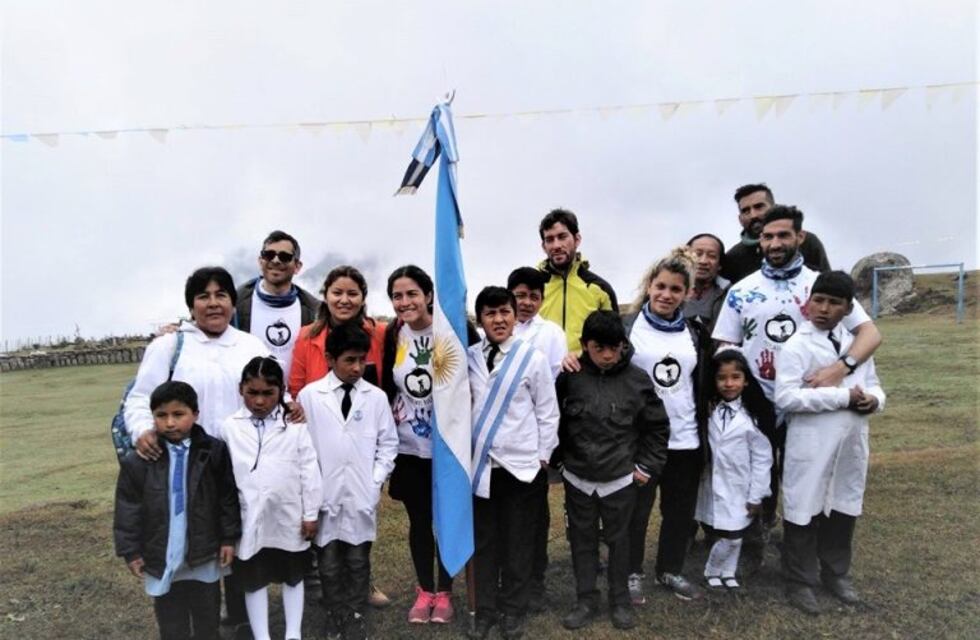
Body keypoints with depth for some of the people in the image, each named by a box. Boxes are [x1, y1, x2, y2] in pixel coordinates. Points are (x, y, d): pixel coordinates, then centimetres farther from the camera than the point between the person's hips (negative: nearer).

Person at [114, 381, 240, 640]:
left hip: (204, 551, 0)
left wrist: (229, 538, -3)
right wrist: (131, 550, -4)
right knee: (170, 616, 18)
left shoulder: (213, 452, -9)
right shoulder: (139, 461, -10)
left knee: (207, 612, 20)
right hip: (160, 555, 0)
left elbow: (228, 498, -3)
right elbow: (128, 509, -4)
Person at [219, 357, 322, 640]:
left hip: (289, 517, 0)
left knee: (292, 576, 16)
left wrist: (311, 514, -4)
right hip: (249, 519, 0)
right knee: (253, 580, 11)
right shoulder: (230, 427, -4)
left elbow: (309, 470, -4)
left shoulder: (294, 425, -6)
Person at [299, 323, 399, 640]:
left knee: (358, 559, 10)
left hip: (362, 495, 1)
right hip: (325, 493, -1)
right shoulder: (309, 395, -3)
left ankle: (355, 614, 28)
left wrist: (376, 480, -2)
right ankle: (335, 613, 29)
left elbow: (388, 442, 5)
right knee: (328, 562, 10)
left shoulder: (377, 397, 0)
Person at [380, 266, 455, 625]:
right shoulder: (392, 336, -1)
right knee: (419, 520, 13)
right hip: (409, 447, 3)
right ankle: (424, 590, 32)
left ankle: (444, 592, 29)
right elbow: (385, 386, 9)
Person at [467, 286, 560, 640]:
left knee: (517, 542, 11)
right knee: (483, 541, 14)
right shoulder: (468, 358, 2)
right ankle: (485, 610, 31)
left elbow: (548, 413, -1)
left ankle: (513, 610, 30)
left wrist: (542, 458, -3)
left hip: (522, 465, -2)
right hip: (480, 464, 2)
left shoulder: (533, 358, -6)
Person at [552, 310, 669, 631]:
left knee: (618, 540, 14)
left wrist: (647, 466, 0)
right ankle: (585, 599, 30)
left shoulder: (637, 379, -9)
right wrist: (557, 458, 3)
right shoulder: (569, 378, -10)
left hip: (620, 480, -1)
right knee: (582, 540, 14)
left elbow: (657, 426, 1)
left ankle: (620, 600, 32)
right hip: (578, 479, 1)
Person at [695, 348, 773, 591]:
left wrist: (756, 495, -6)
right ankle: (715, 572, 28)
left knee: (732, 537, 5)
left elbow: (762, 458, -7)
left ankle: (725, 573, 26)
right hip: (712, 485, 2)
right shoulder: (707, 410, -1)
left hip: (738, 488, -1)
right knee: (718, 534, 9)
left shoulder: (753, 416, -9)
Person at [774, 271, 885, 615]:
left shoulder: (857, 344, 10)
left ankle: (836, 573, 36)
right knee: (805, 512, 5)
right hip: (810, 446, -6)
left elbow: (873, 384, 17)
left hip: (851, 444, 6)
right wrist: (843, 396, -19)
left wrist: (873, 399, -8)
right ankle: (800, 581, 20)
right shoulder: (795, 346, -10)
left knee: (844, 509, 18)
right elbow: (786, 397, -20)